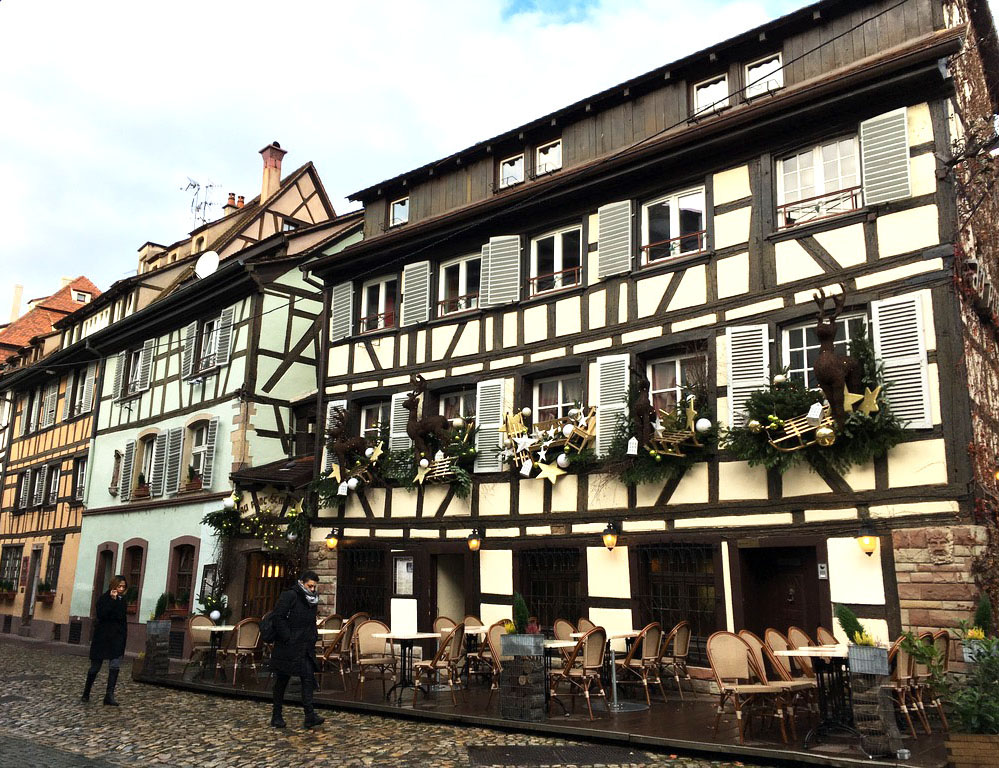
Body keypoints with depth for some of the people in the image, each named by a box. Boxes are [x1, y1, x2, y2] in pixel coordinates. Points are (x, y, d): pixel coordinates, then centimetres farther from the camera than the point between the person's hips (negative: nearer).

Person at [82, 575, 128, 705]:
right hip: (102, 638, -3)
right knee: (95, 667, 7)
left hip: (117, 638, 4)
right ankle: (86, 693, 27)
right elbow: (102, 614, -21)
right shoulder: (104, 598, -7)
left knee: (115, 667, -7)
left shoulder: (122, 600, 8)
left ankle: (109, 695, -6)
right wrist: (113, 600, -24)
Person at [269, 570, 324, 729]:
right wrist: (287, 638, -19)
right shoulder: (289, 596, -12)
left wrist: (313, 637, 12)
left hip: (306, 648, 6)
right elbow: (278, 617, -17)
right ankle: (276, 716, 18)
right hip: (287, 648, -6)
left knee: (309, 679, -4)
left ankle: (310, 716, -7)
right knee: (282, 681, 5)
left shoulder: (313, 600, 12)